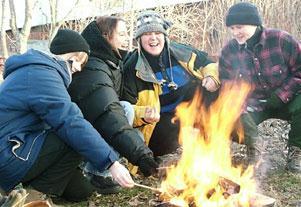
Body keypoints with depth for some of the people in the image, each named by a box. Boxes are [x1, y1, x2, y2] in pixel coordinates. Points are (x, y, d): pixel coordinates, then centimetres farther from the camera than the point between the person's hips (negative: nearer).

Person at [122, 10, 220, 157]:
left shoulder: (180, 52, -1)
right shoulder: (133, 68, -9)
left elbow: (208, 64, 14)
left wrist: (211, 76, -9)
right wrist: (143, 115, -30)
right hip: (163, 119, -3)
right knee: (162, 142, -32)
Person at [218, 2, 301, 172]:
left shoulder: (281, 40, -15)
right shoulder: (228, 51, -6)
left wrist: (281, 95, -19)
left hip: (286, 100, -1)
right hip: (253, 104, 2)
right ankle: (253, 145, 9)